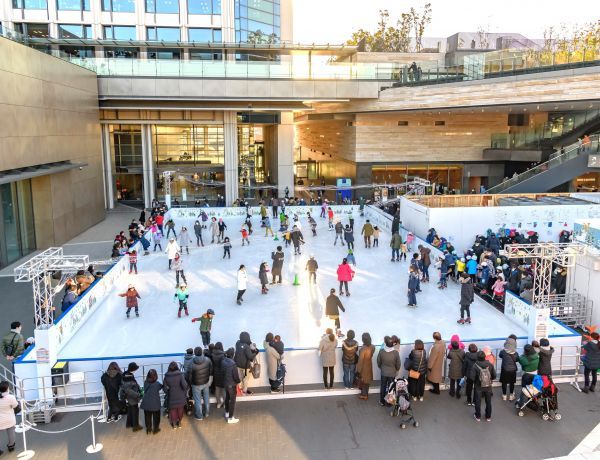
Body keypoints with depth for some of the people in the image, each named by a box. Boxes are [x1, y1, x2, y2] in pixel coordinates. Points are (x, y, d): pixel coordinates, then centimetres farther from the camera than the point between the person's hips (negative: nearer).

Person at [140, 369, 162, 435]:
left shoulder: (145, 383, -7)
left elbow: (145, 391, 6)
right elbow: (161, 387, 1)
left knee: (147, 417, 16)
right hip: (155, 403, -3)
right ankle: (155, 429, 24)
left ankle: (148, 429, 27)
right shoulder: (157, 383, -17)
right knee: (156, 417, 14)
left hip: (147, 403, 3)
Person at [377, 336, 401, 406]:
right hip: (392, 373, -1)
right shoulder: (396, 352, -23)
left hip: (383, 372, 1)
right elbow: (398, 364, -10)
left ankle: (382, 402, 31)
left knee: (383, 387, 18)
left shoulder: (381, 351, -20)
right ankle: (389, 402, 28)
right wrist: (397, 370, 11)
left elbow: (378, 362, -6)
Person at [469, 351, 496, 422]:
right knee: (488, 402, 18)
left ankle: (478, 416, 25)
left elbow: (472, 377, -21)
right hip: (488, 386, 2)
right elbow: (494, 376, -6)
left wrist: (475, 381, 1)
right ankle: (488, 416, 30)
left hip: (479, 387, -2)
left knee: (478, 402, 13)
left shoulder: (475, 366, -21)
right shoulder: (490, 365, -13)